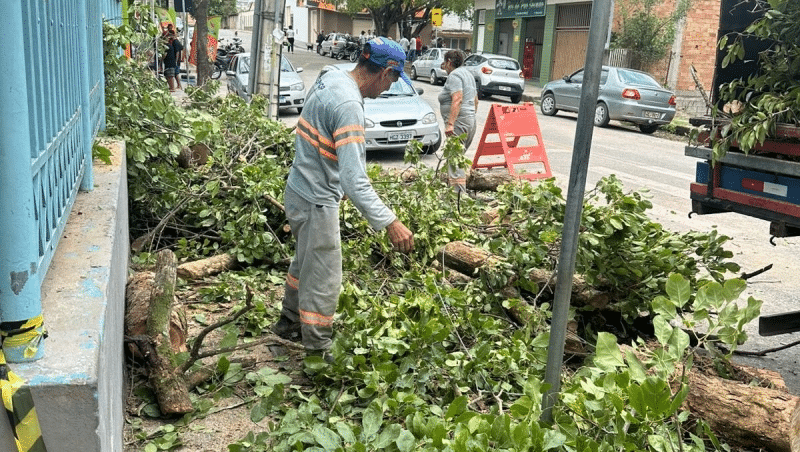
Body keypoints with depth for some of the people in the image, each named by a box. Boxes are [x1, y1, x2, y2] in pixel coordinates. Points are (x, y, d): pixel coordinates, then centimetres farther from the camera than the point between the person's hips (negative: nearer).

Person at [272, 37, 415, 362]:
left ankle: (289, 322, 46)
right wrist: (389, 222, -39)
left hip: (299, 189, 10)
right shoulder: (349, 106, -29)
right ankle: (317, 354, 17)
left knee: (305, 261, 27)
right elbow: (354, 179, -36)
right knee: (323, 280, 2)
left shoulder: (330, 78, 1)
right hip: (317, 201, -10)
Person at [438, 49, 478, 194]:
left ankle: (459, 193, -18)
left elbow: (457, 99, -20)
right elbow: (475, 100, 28)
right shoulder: (467, 73, 23)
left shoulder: (454, 75, -8)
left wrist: (450, 123, -24)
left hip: (459, 122, -10)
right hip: (471, 120, 10)